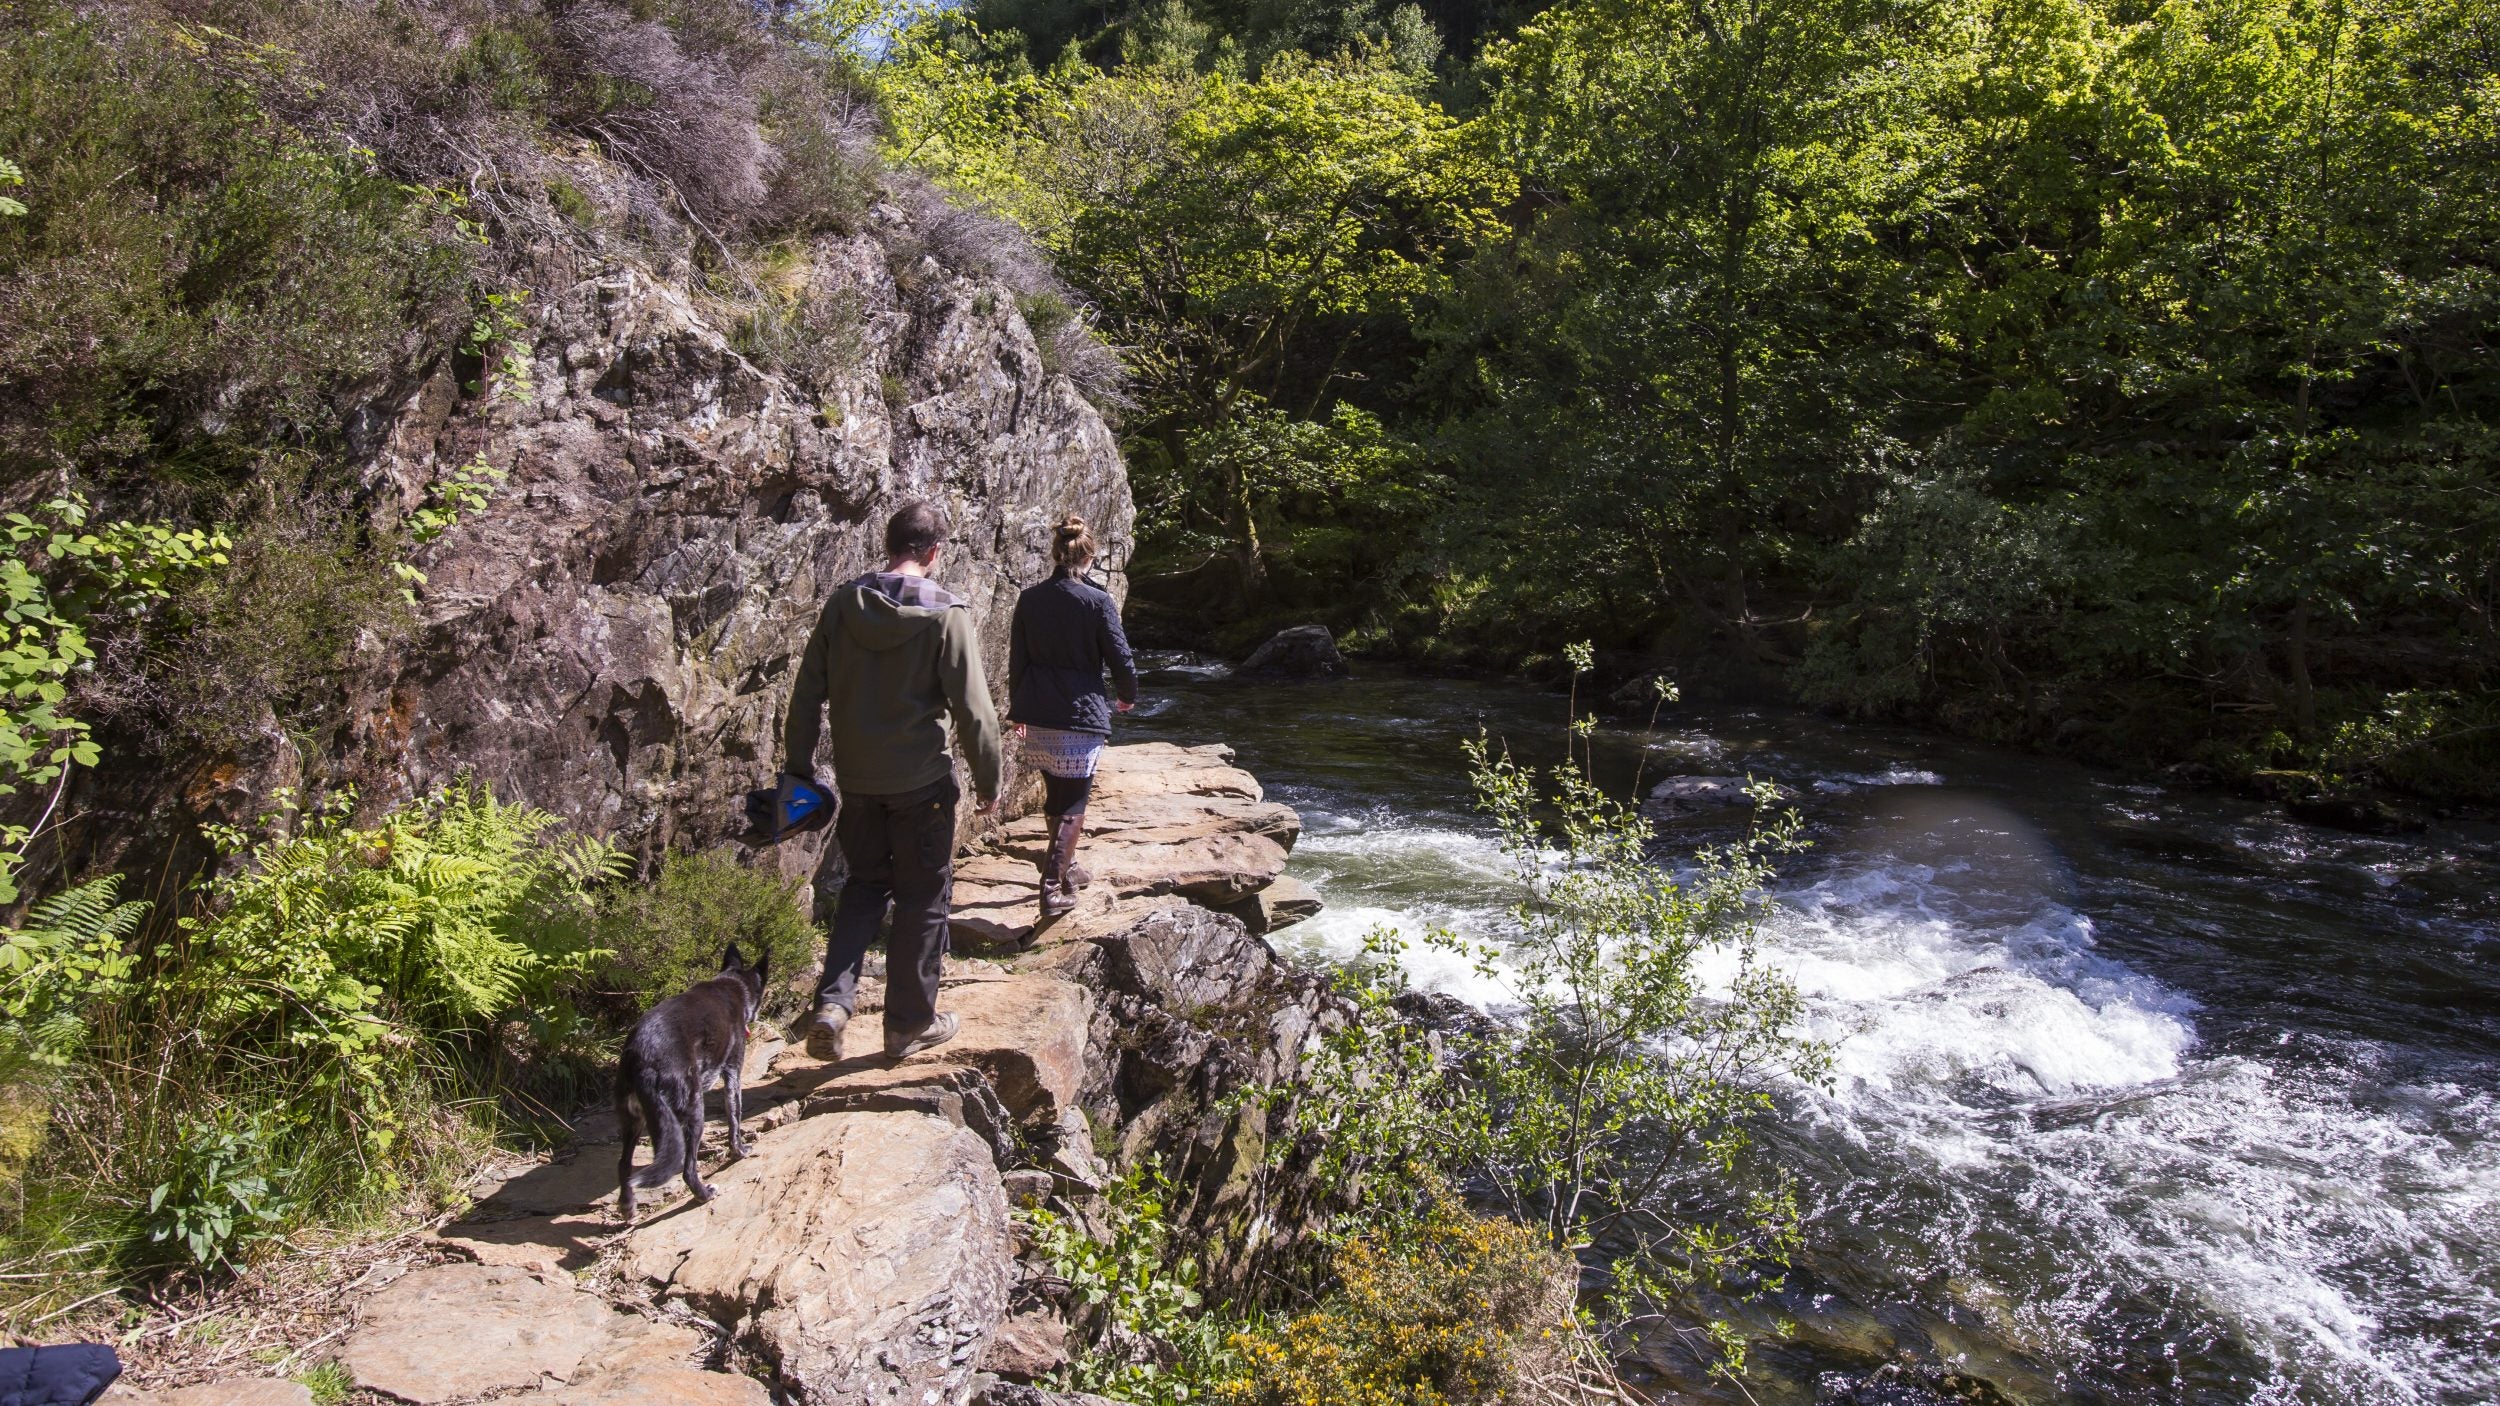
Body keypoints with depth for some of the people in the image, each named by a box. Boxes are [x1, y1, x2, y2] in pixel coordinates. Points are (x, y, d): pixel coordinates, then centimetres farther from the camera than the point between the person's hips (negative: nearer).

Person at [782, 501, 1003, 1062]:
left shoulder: (843, 603, -1)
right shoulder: (944, 613, -13)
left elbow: (808, 693, 3)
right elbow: (972, 710, -13)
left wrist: (798, 765, 12)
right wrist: (989, 782, -2)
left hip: (856, 778, 4)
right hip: (921, 782, -4)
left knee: (865, 884, 21)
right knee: (923, 898, 10)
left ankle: (832, 1001, 6)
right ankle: (910, 1024, 19)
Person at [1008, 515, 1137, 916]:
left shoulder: (1029, 599, 2)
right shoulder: (1097, 601, -10)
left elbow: (1017, 659, 8)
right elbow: (1121, 659, -7)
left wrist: (1017, 709, 19)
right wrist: (1127, 696, 13)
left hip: (1036, 718, 5)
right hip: (1081, 717, -5)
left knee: (1055, 795, 22)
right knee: (1072, 805, 2)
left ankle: (1065, 868, 36)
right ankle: (1053, 889, -3)